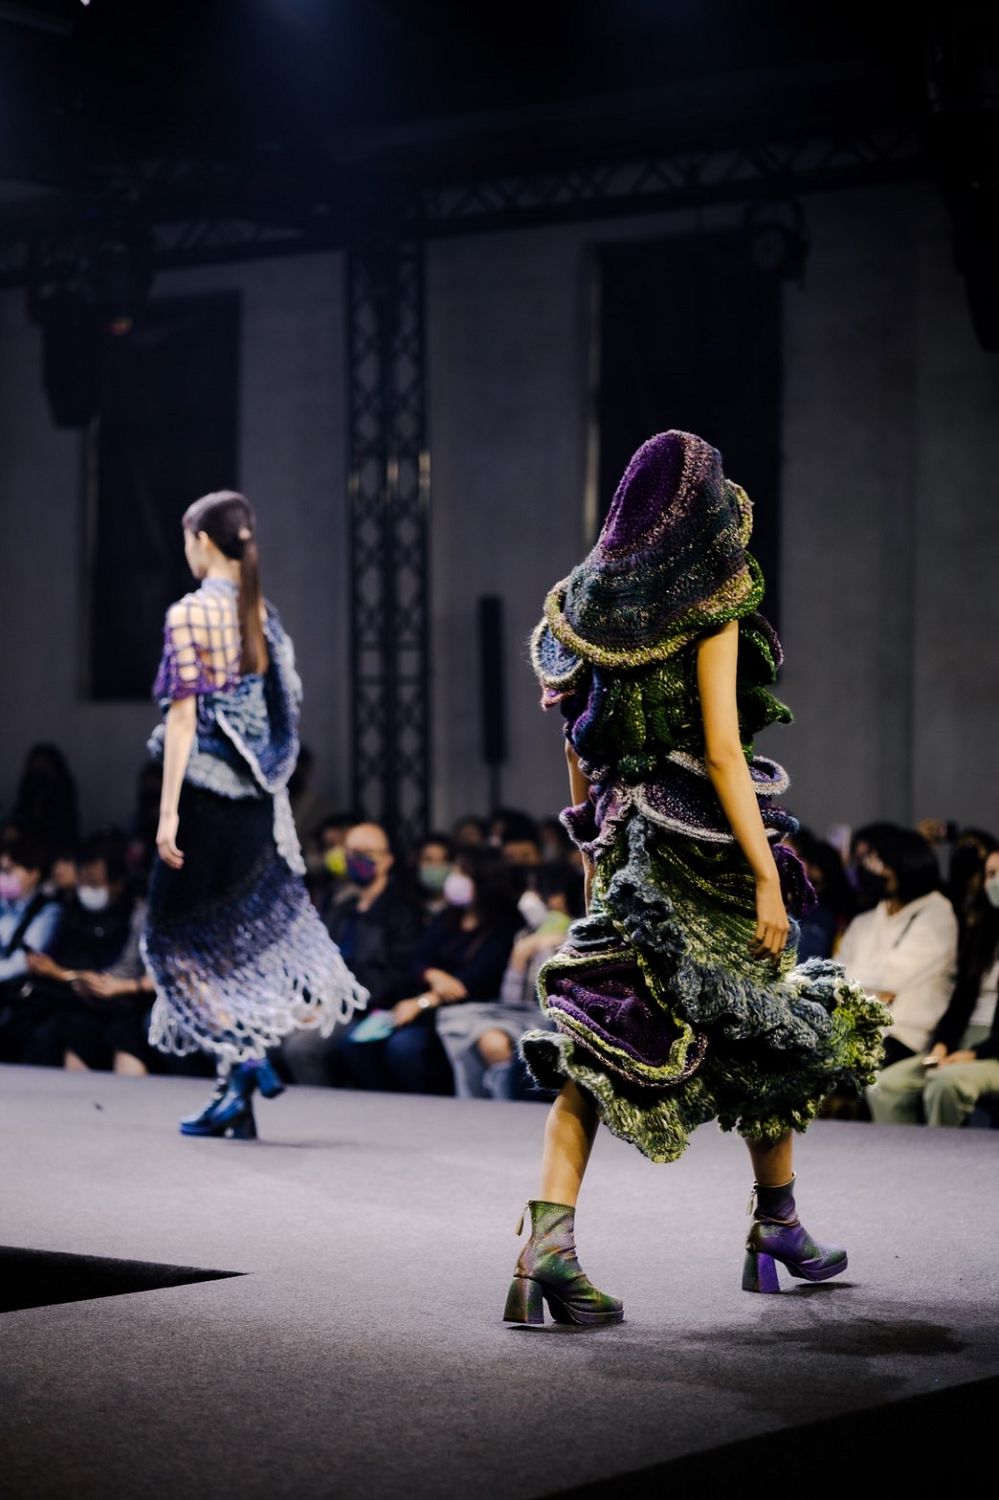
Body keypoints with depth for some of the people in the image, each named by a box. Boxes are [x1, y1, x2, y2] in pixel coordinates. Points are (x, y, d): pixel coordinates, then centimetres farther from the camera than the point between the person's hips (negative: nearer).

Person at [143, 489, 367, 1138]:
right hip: (259, 796, 6)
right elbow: (283, 711, 12)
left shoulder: (191, 613, -10)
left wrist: (168, 811, -14)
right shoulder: (263, 613, 10)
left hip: (208, 792, -6)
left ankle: (246, 1058, -10)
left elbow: (183, 717, -14)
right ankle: (238, 1096, 9)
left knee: (183, 931, 5)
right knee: (245, 935, 11)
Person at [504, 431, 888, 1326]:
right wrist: (768, 878, -15)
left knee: (598, 1046, 0)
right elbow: (723, 756, -17)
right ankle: (778, 1225, 30)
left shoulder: (593, 606, 7)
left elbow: (578, 749, 12)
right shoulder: (710, 614, -12)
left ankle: (549, 1243, -15)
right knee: (766, 1033, 14)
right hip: (705, 850, -5)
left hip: (623, 846, 5)